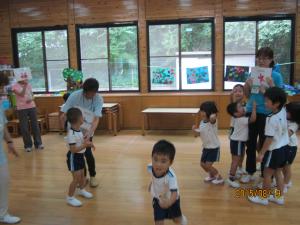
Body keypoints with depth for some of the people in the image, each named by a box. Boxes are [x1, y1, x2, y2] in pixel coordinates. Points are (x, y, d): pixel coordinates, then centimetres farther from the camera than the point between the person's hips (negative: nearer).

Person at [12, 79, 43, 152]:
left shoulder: (29, 85, 8)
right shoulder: (15, 86, -5)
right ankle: (28, 145, 12)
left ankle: (38, 143, 17)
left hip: (32, 107, 4)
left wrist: (31, 99, -8)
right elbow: (22, 95, -17)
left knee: (35, 125, 7)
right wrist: (25, 86, -19)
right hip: (21, 109, -4)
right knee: (24, 127, 1)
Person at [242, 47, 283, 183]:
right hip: (251, 112, 4)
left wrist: (271, 85, -24)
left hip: (266, 114, -4)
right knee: (250, 144, 13)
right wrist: (247, 85, -8)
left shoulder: (276, 76, -6)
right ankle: (250, 172, 28)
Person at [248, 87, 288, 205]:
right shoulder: (283, 111, -4)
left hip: (274, 150, -8)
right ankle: (279, 197, 28)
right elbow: (281, 99, 18)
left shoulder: (271, 119, -26)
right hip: (284, 147, 8)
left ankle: (263, 197, 19)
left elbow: (269, 138, -23)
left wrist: (261, 153, -15)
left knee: (267, 173, 7)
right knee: (278, 173, 18)